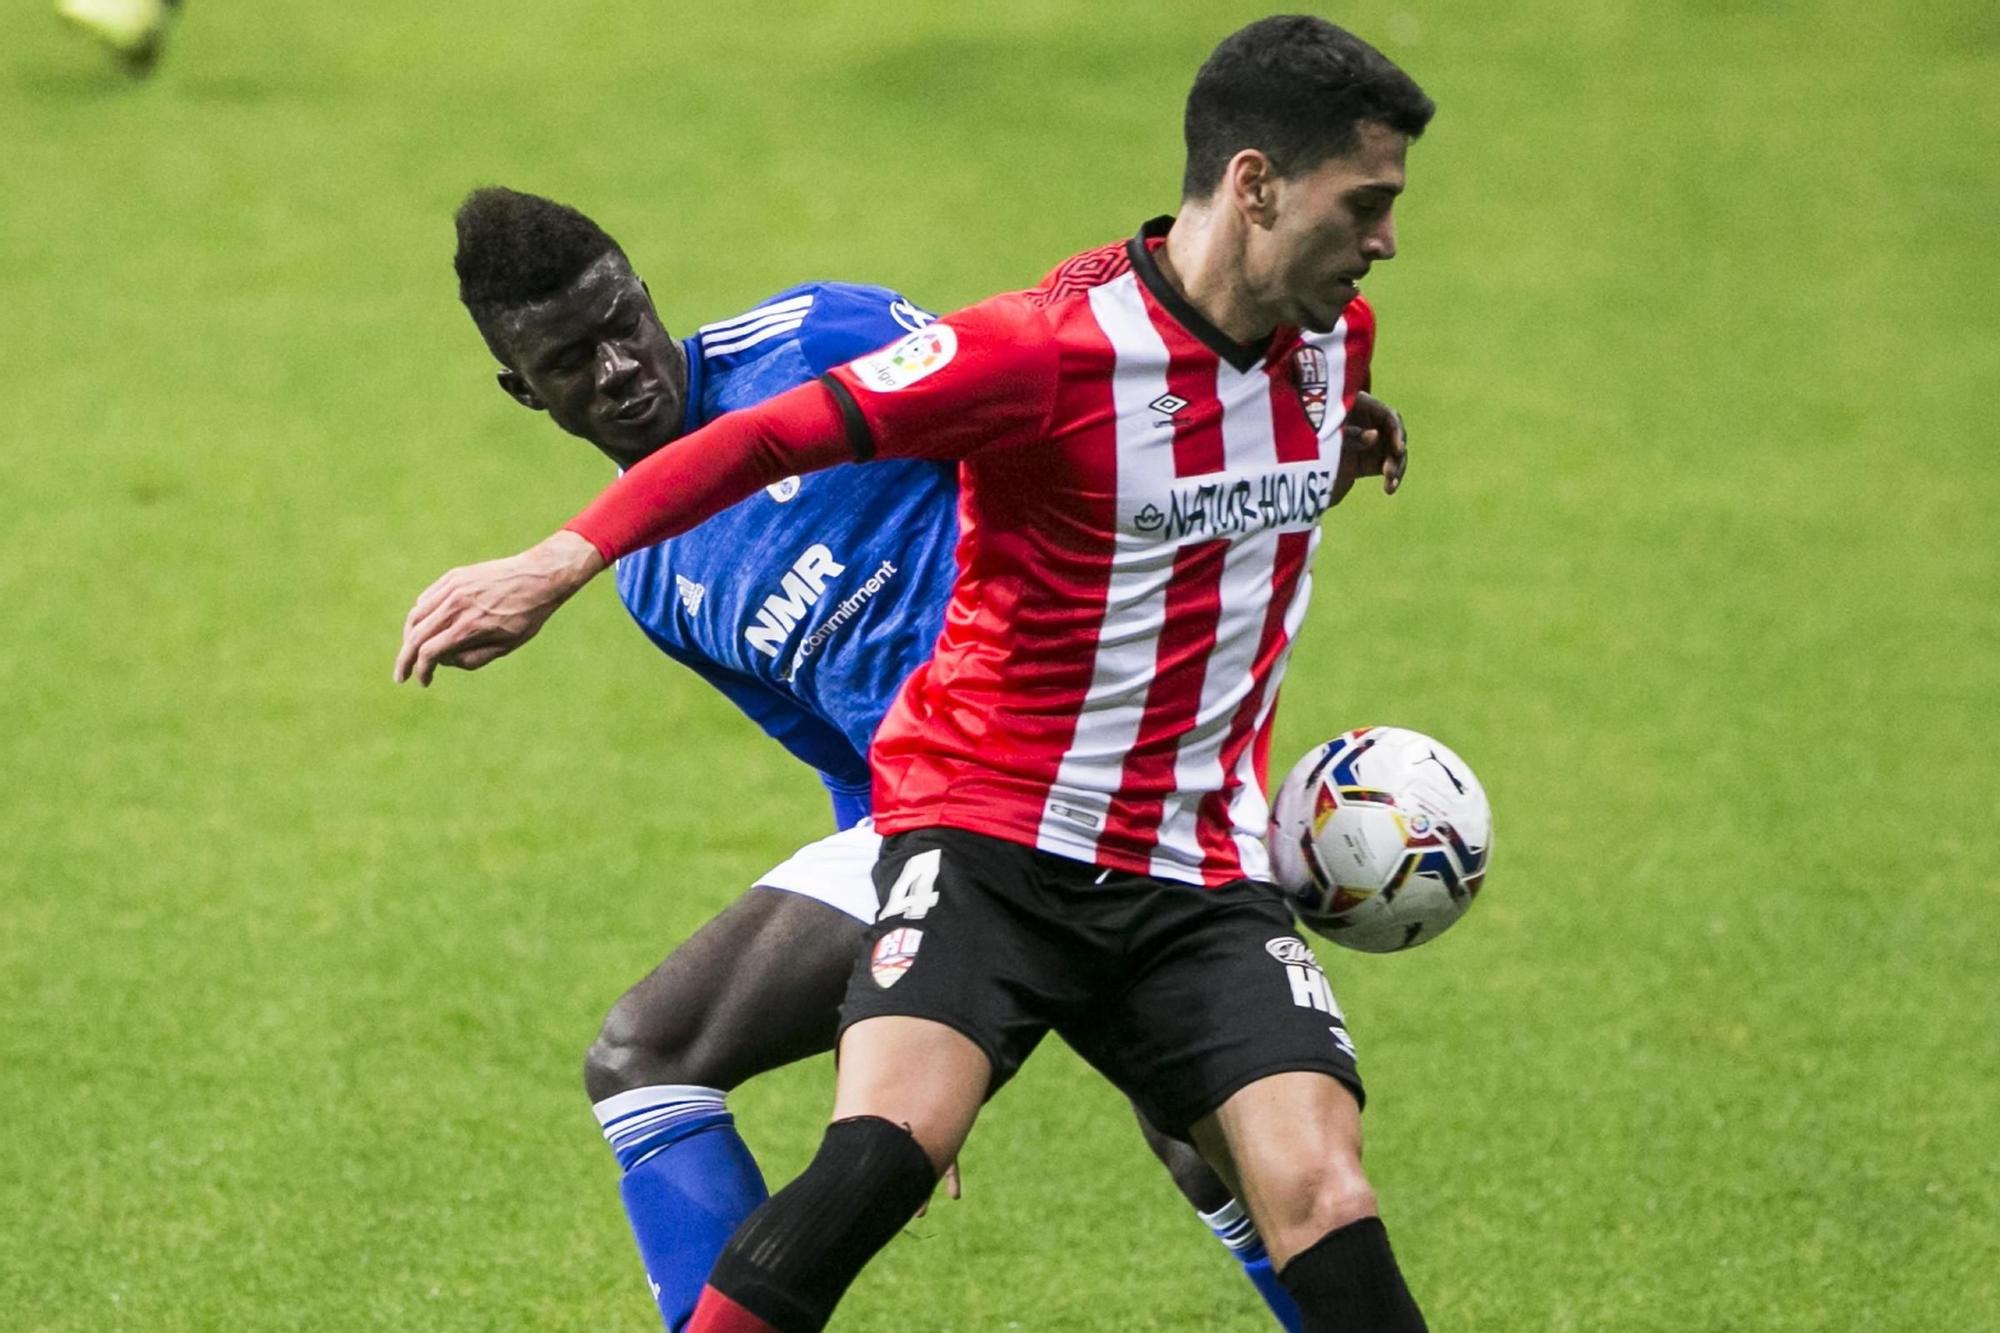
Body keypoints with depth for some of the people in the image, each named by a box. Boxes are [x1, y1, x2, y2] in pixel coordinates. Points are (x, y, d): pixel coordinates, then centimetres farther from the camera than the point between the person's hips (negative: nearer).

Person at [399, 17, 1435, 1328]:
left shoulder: (1336, 335, 4)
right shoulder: (1053, 344, -17)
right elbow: (778, 433, -21)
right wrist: (558, 564, -27)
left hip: (1199, 873, 5)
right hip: (993, 826, -5)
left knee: (1324, 1197, -14)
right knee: (890, 1145, -27)